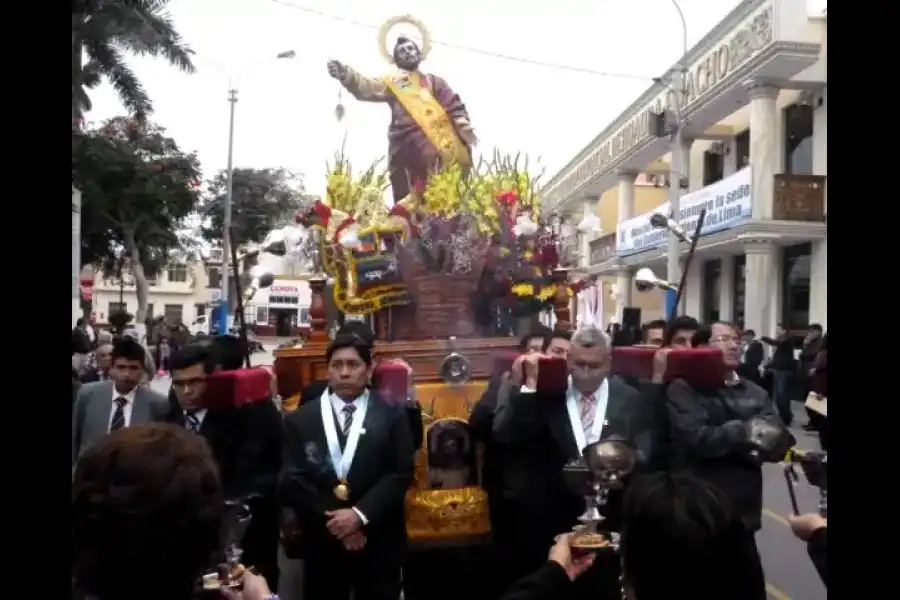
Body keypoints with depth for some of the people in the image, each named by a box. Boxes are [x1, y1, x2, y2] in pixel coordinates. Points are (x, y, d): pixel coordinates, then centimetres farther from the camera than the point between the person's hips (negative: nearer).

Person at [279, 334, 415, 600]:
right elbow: (293, 480, -4)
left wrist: (360, 514, -17)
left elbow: (400, 475, -6)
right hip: (322, 542, 1)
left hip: (378, 543, -1)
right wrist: (332, 521, -12)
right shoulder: (299, 420, 3)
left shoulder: (392, 417, 1)